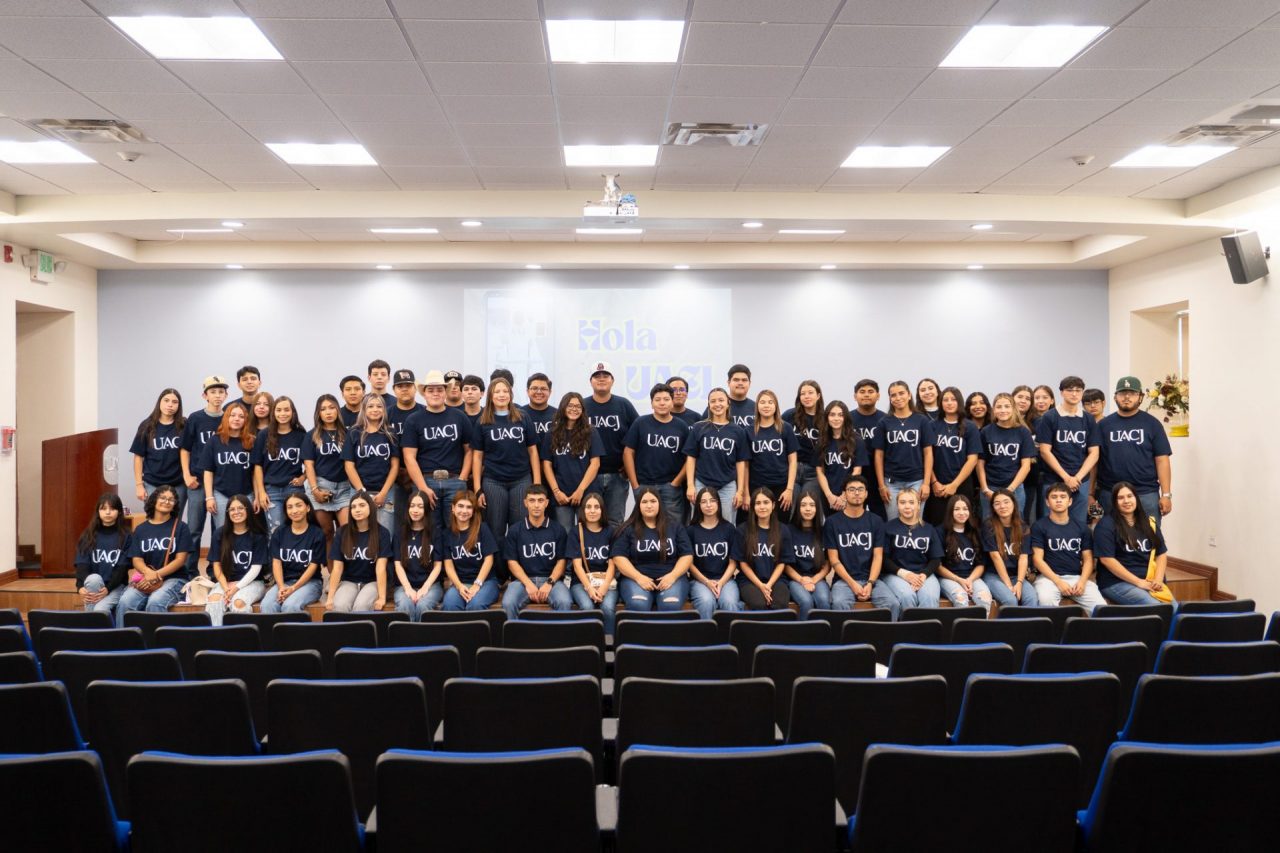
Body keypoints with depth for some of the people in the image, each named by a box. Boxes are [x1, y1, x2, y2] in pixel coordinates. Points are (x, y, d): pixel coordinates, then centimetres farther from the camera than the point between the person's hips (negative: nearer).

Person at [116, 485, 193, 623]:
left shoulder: (180, 527, 5)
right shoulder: (140, 529, 14)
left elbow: (180, 559, -2)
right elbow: (136, 560, 5)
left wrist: (156, 575, -16)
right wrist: (148, 572, -19)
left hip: (174, 579, -3)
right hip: (146, 578, 3)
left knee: (155, 602, -34)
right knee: (125, 602, -27)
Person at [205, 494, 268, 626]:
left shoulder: (258, 536, 1)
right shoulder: (219, 534, 7)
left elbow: (256, 568, -3)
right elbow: (217, 566, 4)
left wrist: (237, 587, -15)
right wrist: (226, 588, -12)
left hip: (251, 582, -2)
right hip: (225, 582, 2)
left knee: (239, 602, -34)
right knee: (213, 600, -31)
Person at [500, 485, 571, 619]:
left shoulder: (558, 530, 8)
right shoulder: (515, 530, 7)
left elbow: (561, 561, 6)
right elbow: (512, 562, 4)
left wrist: (549, 583, -11)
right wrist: (528, 583, -11)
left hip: (551, 579, 0)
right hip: (523, 579, 0)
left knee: (565, 602, -31)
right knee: (508, 604, -31)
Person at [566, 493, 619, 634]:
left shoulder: (609, 532, 8)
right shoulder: (576, 532, 5)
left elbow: (612, 564, 2)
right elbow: (577, 564, -3)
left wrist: (603, 588, -15)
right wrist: (589, 588, -18)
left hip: (607, 581, 1)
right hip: (582, 581, -1)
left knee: (608, 607, -31)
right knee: (587, 607, -32)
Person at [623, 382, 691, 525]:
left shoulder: (681, 426, 4)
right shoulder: (640, 423, 1)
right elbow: (628, 453, 0)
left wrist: (676, 482, -5)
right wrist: (635, 484, -4)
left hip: (671, 485, 1)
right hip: (643, 485, -1)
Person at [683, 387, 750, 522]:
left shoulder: (738, 431, 5)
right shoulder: (699, 428, 3)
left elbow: (741, 462, 5)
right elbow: (691, 458, 3)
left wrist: (740, 490, 0)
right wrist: (690, 485, -5)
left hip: (727, 487, 0)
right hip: (701, 484, 0)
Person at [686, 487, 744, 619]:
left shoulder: (729, 529, 9)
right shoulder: (692, 530, 7)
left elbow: (733, 562, 5)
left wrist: (721, 582, -11)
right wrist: (707, 582, -10)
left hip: (725, 579, 1)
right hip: (700, 580, -1)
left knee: (730, 603, -32)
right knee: (706, 602, -34)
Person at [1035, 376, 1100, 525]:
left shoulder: (1089, 420, 8)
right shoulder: (1049, 418, -1)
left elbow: (1094, 453, 5)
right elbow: (1045, 451, -6)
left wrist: (1078, 477, -9)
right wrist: (1066, 477, -12)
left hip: (1081, 482, 3)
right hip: (1053, 482, -3)